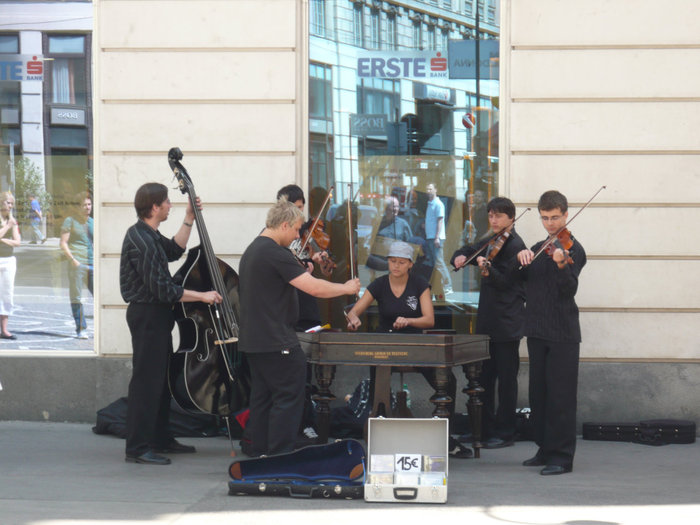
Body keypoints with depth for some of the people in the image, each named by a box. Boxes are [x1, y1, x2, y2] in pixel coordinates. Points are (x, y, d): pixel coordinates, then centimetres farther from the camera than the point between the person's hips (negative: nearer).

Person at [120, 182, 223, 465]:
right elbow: (164, 290, -24)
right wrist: (202, 296, -16)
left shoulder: (148, 235, 10)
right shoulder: (141, 242, -23)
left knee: (162, 377, 18)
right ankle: (138, 447, -6)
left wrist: (189, 220, 18)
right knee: (146, 381, -8)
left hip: (156, 315, 11)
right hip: (147, 316, -11)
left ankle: (160, 439, 28)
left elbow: (174, 250, 26)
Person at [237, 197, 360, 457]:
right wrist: (347, 288, -9)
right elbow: (314, 288, -22)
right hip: (276, 342, -10)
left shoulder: (252, 250, 15)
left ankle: (257, 452, 18)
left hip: (253, 339, 10)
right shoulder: (275, 254, -17)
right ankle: (280, 457, -5)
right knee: (289, 396, -5)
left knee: (262, 396, 14)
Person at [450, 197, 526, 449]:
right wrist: (460, 257, -1)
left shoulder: (515, 245, -10)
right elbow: (467, 251, 22)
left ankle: (505, 432, 3)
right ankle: (485, 427, 17)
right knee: (484, 375, 10)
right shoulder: (490, 242, 13)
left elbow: (504, 282, -17)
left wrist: (487, 268, -35)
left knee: (506, 377, -2)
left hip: (507, 322, -8)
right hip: (487, 319, 8)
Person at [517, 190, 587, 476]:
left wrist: (562, 266, -37)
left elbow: (569, 290, -19)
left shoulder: (572, 249, -7)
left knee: (560, 395, -7)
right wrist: (521, 257, -6)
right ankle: (545, 449, 22)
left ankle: (562, 457, -6)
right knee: (539, 392, 12)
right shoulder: (538, 248, 15)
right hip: (537, 330, 7)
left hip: (562, 334, -7)